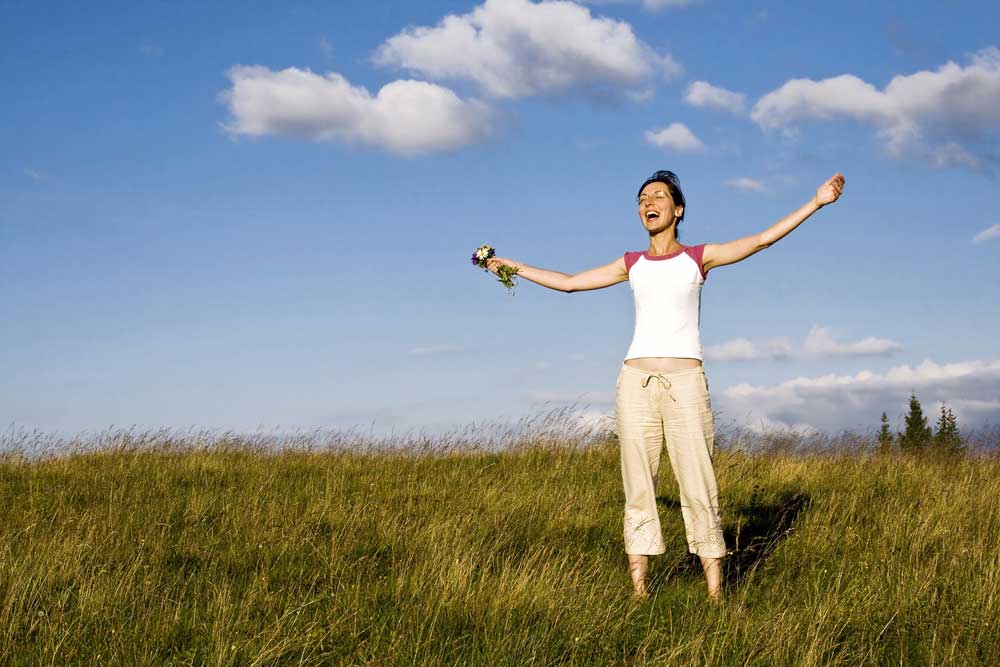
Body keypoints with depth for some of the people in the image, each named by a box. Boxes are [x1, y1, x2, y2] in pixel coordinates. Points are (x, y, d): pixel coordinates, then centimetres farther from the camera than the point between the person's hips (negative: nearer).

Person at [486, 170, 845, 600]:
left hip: (685, 384, -2)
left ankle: (715, 597, -2)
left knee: (698, 490, -5)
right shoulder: (632, 265, 15)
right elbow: (569, 282, 22)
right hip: (636, 383, 3)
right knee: (638, 491, 2)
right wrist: (513, 266, 26)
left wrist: (815, 203, -6)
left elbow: (762, 239, 1)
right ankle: (638, 595, 6)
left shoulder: (699, 257, 8)